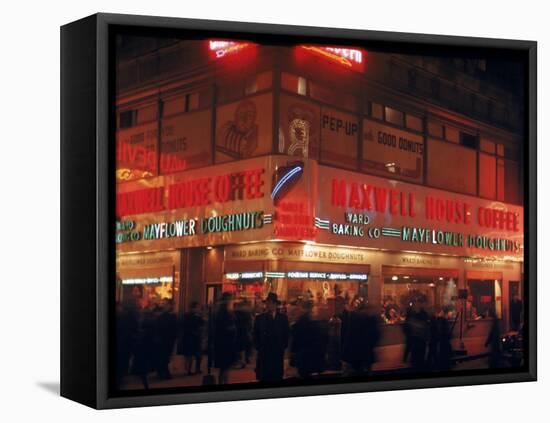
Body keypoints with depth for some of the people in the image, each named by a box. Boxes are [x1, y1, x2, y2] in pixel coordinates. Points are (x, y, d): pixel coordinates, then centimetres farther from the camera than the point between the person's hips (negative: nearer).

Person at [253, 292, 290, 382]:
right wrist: (259, 347, 0)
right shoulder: (259, 318, 5)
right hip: (263, 354, 0)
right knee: (264, 378, 0)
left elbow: (286, 335, 8)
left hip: (278, 354, 1)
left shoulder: (283, 318, 7)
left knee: (277, 377, 1)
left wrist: (283, 347, 0)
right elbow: (256, 336, 7)